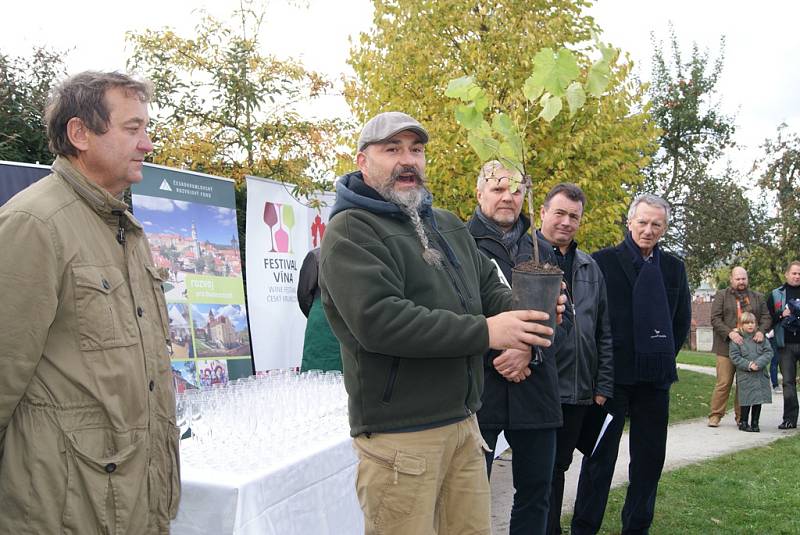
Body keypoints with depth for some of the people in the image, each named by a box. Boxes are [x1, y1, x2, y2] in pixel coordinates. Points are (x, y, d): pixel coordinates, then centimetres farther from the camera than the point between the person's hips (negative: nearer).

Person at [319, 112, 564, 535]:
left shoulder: (448, 226, 17)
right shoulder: (350, 230, -9)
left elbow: (490, 289, 21)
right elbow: (378, 320, -23)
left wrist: (522, 312, -4)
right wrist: (486, 332, -20)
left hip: (464, 423, 7)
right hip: (399, 434, -7)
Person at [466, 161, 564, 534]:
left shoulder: (542, 252, 16)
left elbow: (562, 317, 10)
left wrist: (528, 349, -9)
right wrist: (492, 355, -14)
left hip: (535, 389, 5)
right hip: (478, 389, -5)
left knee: (536, 492, 13)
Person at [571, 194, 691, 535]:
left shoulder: (674, 268, 10)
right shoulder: (603, 261, -3)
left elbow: (682, 320, 17)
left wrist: (664, 357, 9)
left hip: (655, 378, 4)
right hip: (613, 374, -4)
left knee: (650, 457, 11)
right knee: (600, 455, 2)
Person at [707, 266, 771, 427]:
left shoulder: (757, 298, 17)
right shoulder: (721, 296, 6)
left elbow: (766, 317, 11)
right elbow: (715, 319, -3)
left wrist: (761, 331, -10)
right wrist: (729, 333, -17)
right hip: (726, 347, -3)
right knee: (723, 383, -5)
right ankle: (715, 415, 2)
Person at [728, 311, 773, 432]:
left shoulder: (761, 338, 6)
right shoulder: (737, 339, -3)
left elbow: (769, 352, 0)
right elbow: (734, 356, -7)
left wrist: (758, 363, -14)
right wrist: (748, 365, -17)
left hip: (761, 374, 3)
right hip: (745, 376, -3)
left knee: (759, 399, 6)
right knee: (747, 399, -3)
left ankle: (755, 423, 17)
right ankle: (743, 422, 10)